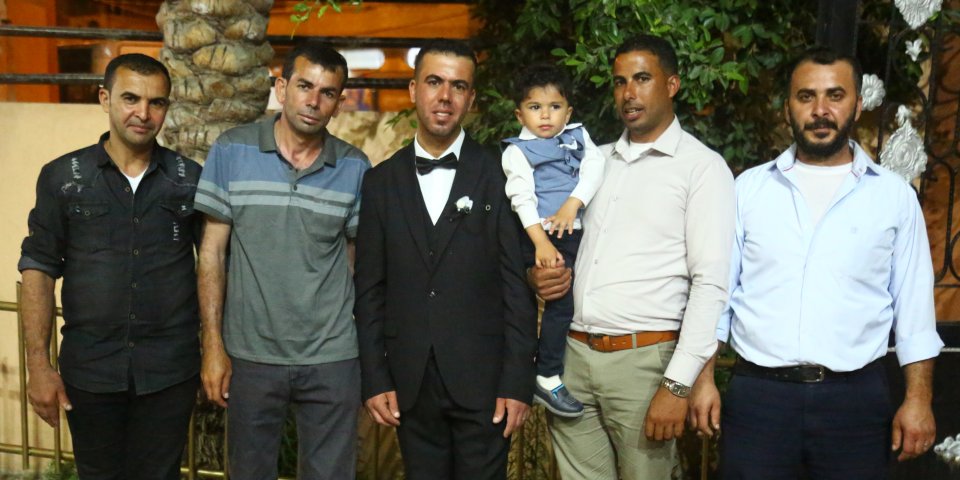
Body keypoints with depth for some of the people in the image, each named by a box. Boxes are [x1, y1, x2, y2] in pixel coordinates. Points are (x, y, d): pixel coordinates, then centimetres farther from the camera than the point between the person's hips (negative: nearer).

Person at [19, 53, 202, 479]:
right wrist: (39, 365, -6)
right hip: (89, 371, 1)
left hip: (170, 371, 0)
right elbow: (38, 269, -1)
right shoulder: (62, 177, -1)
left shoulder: (190, 179, -1)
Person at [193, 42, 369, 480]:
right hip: (250, 356, 0)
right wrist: (214, 345, -5)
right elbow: (213, 251, -1)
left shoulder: (354, 167, -1)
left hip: (332, 360, 1)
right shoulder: (231, 151, -3)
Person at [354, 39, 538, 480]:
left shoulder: (499, 177, -2)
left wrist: (518, 381, -7)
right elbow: (369, 289, 6)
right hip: (410, 386, 2)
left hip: (482, 381, -2)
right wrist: (374, 380, 1)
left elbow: (517, 285, -4)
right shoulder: (381, 182, 5)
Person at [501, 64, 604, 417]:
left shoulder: (578, 135, 14)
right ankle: (547, 379, 0)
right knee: (562, 300, -11)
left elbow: (595, 164, -1)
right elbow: (522, 197, -12)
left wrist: (573, 203, -17)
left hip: (576, 228, 6)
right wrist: (540, 242, -24)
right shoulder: (517, 151, -1)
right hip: (544, 236, -6)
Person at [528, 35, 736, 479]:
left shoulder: (702, 167, -4)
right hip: (572, 355, 5)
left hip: (642, 360, -4)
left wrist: (678, 384, -15)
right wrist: (537, 273, 0)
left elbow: (710, 285, -10)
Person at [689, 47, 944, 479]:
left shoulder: (894, 195, 5)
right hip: (758, 394, 0)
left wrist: (918, 398, 0)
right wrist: (704, 379, 1)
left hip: (855, 398, 0)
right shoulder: (749, 188, 5)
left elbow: (914, 305, 5)